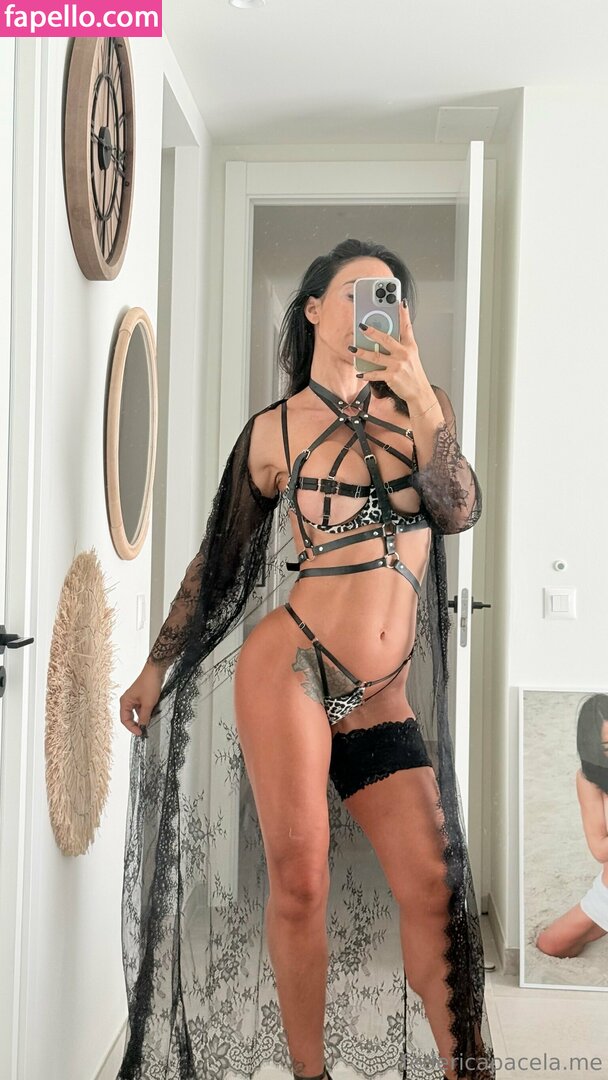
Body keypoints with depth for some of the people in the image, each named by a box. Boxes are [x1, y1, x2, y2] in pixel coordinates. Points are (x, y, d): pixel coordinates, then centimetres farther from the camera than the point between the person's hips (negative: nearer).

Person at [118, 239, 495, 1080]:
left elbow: (459, 511, -5)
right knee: (298, 880, -2)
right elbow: (218, 555, 11)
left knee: (435, 886, 0)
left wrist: (418, 396, -17)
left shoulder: (421, 405, 11)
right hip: (289, 665, -2)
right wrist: (156, 664, 13)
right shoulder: (274, 431, 3)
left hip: (383, 701, 3)